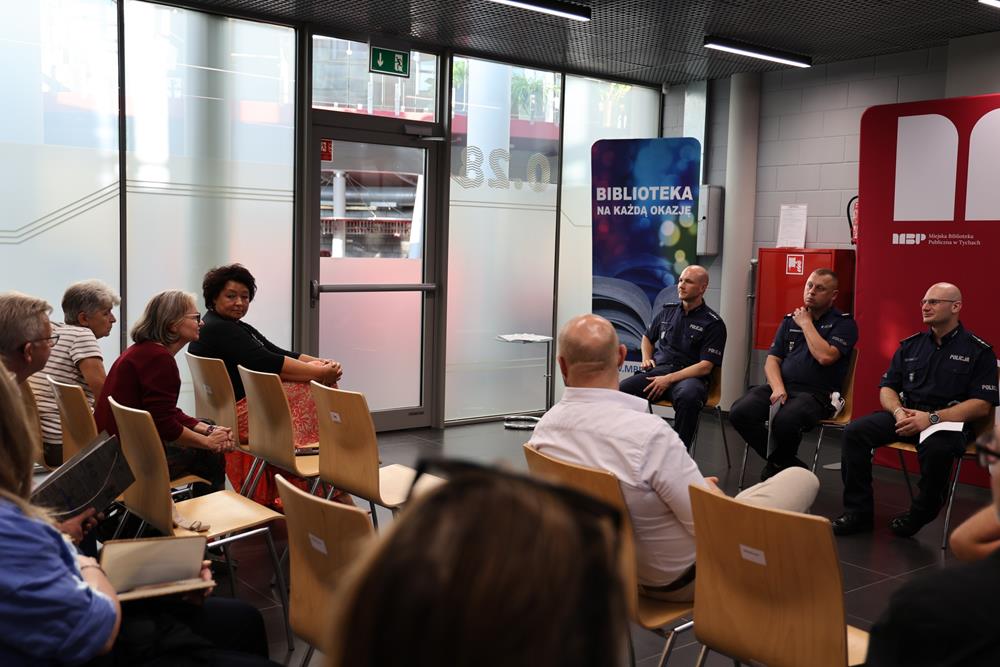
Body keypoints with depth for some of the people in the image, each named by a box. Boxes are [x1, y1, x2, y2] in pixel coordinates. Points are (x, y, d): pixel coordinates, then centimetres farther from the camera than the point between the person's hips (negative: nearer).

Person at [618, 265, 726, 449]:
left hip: (688, 376, -4)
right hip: (657, 370, 4)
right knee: (620, 390, -26)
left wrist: (669, 379, -15)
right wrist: (646, 358, 13)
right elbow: (647, 337, 36)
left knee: (688, 396, -41)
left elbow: (705, 367, -6)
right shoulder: (667, 311, 18)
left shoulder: (713, 323, 2)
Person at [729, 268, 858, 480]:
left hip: (816, 393, -5)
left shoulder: (844, 323, 4)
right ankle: (785, 464, -3)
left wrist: (806, 324, -2)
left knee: (785, 421, -36)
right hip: (782, 385, 5)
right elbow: (772, 361, 12)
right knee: (739, 412, -22)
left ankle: (779, 464, -1)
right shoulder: (790, 320, 19)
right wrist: (778, 388, -8)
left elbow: (825, 356, -15)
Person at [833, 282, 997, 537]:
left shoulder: (978, 351, 1)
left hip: (949, 419, -5)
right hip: (905, 413, 5)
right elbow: (887, 389, 14)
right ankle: (858, 512, -11)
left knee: (936, 448, -39)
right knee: (855, 432, -19)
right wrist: (899, 412, -10)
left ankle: (919, 515, -12)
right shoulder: (910, 345, 14)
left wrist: (932, 418, -20)